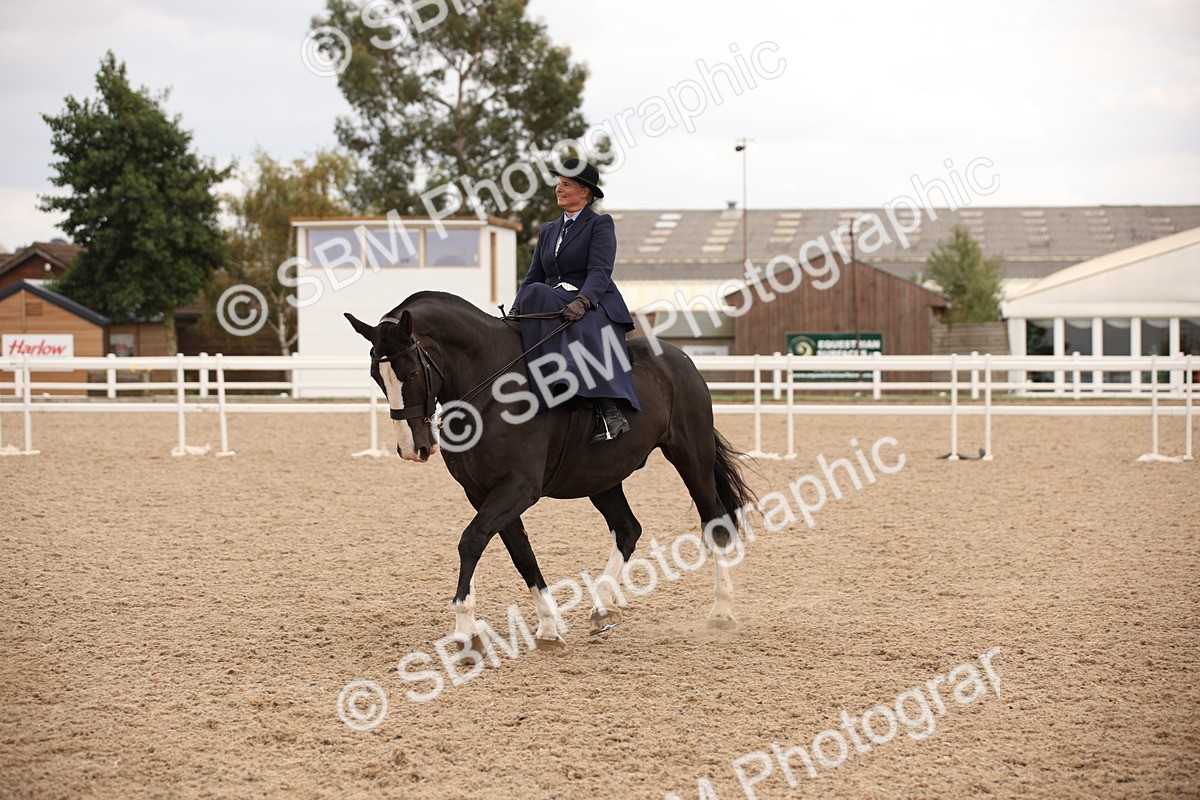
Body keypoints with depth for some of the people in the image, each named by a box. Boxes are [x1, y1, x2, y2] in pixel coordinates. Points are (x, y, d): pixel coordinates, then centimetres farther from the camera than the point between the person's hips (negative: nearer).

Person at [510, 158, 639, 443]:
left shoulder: (600, 224, 4)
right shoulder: (548, 231, 25)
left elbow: (600, 272, -11)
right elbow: (533, 278, 19)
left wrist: (582, 302, -29)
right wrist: (516, 310, 0)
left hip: (595, 306, -5)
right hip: (553, 306, 5)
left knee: (587, 333, -39)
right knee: (536, 294, -29)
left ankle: (609, 410, -47)